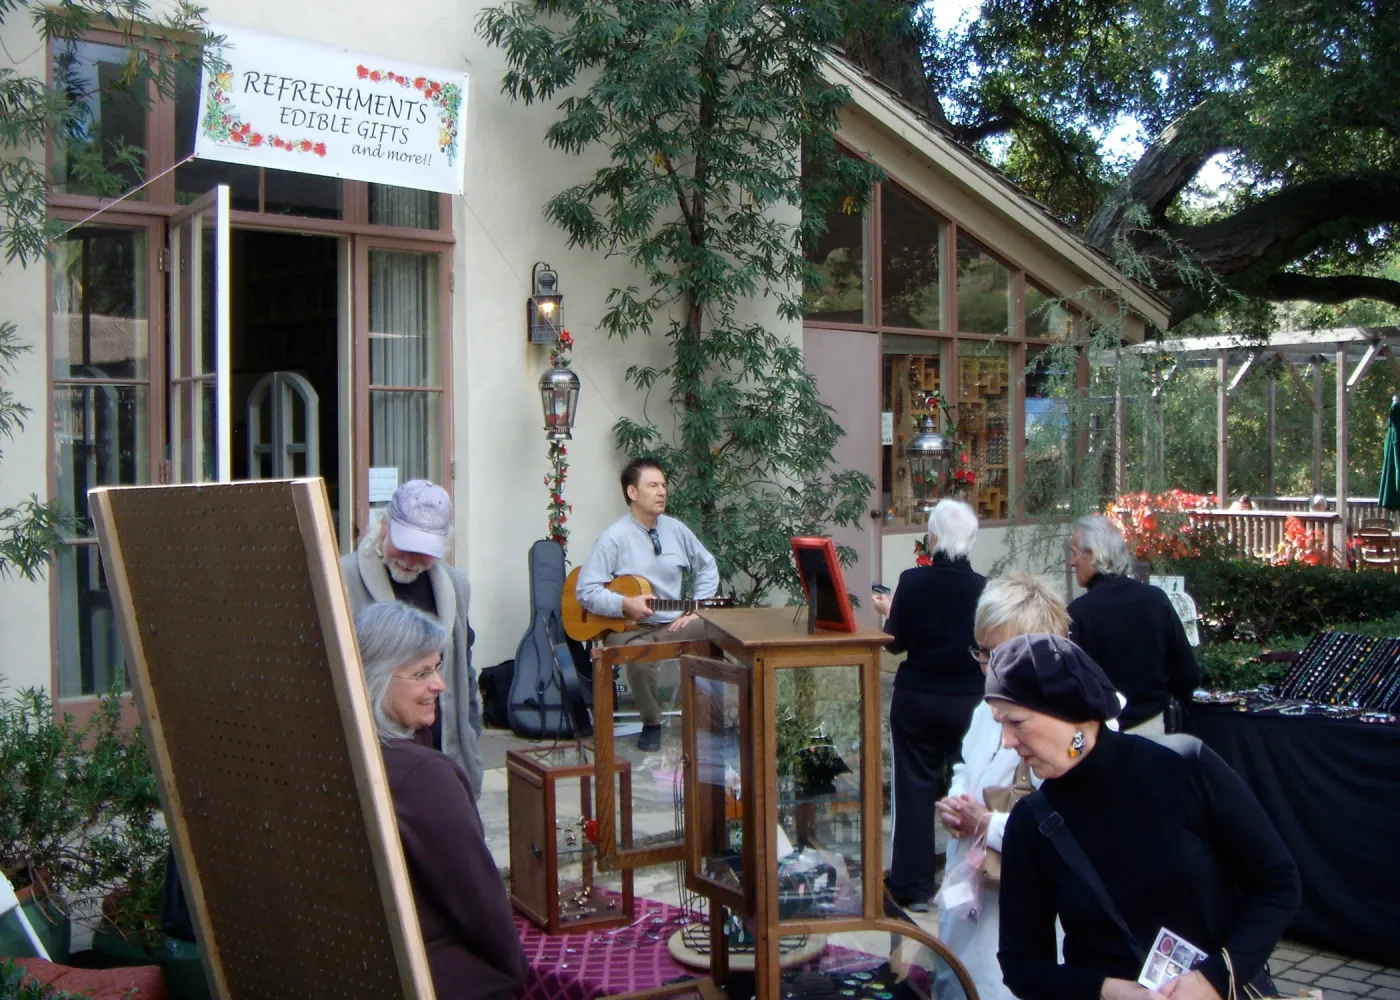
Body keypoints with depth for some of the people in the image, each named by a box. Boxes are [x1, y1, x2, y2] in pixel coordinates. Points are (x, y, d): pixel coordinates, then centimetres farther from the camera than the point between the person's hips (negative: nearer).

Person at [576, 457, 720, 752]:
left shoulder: (676, 529, 8)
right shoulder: (614, 538, -9)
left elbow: (707, 567, 18)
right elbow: (586, 591, -12)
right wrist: (626, 605, -24)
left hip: (674, 625, 5)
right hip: (629, 629, -5)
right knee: (641, 657, -39)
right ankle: (651, 724, -7)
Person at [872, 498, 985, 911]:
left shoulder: (912, 581, -12)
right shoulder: (983, 588, -10)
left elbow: (895, 642, -5)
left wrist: (889, 610, 13)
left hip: (916, 699, 0)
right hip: (967, 702, 1)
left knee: (914, 785, 7)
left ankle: (913, 885, 9)